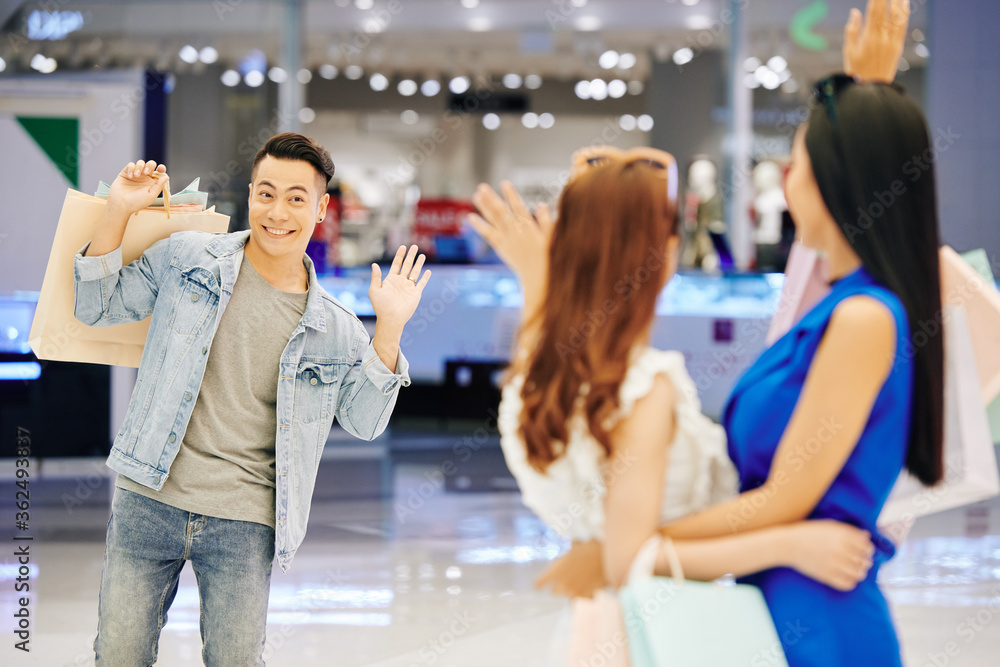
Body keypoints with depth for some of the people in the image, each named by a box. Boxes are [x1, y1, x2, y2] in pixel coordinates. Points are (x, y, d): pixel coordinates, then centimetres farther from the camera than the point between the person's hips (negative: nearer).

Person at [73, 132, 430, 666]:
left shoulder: (333, 328, 7)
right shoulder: (187, 257, 5)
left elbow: (365, 421, 7)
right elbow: (98, 307, 10)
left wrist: (389, 328, -4)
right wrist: (118, 212, -2)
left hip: (244, 523, 0)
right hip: (148, 501, 0)